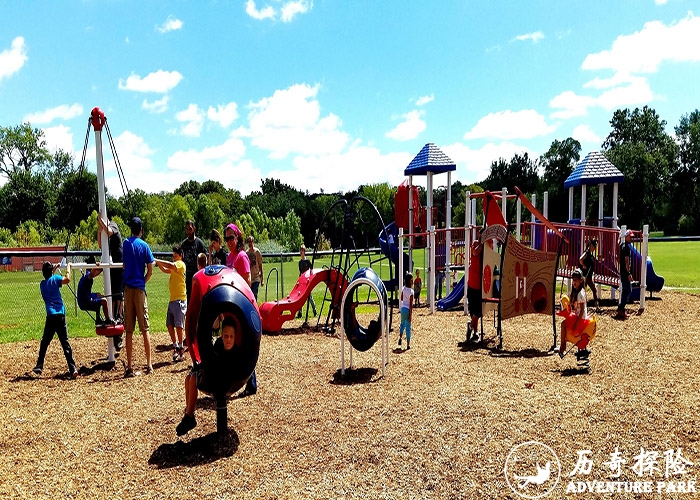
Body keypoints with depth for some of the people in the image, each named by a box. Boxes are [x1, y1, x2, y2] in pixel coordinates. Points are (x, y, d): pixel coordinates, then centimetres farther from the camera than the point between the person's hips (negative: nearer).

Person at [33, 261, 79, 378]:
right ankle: (72, 368, -10)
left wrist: (54, 269, 46)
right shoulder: (55, 279, 3)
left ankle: (39, 366, 20)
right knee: (65, 343, -5)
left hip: (50, 317, 3)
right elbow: (67, 279, -14)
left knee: (44, 343, 18)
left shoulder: (42, 284, 17)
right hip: (60, 315, -3)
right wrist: (68, 267, 1)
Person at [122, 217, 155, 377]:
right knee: (145, 329, 6)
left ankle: (129, 367, 4)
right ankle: (149, 365, 10)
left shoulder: (126, 243, 4)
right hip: (140, 289, -1)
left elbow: (124, 265, 5)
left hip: (128, 288, 1)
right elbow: (150, 270, -4)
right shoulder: (144, 245, -1)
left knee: (129, 331, 3)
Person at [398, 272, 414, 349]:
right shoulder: (411, 291, -17)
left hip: (403, 308, 5)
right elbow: (411, 304, -16)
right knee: (408, 327, 4)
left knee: (402, 323, 26)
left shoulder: (403, 289, -1)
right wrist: (411, 314, -12)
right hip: (408, 309, -5)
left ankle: (400, 337, 10)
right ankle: (408, 345, 9)